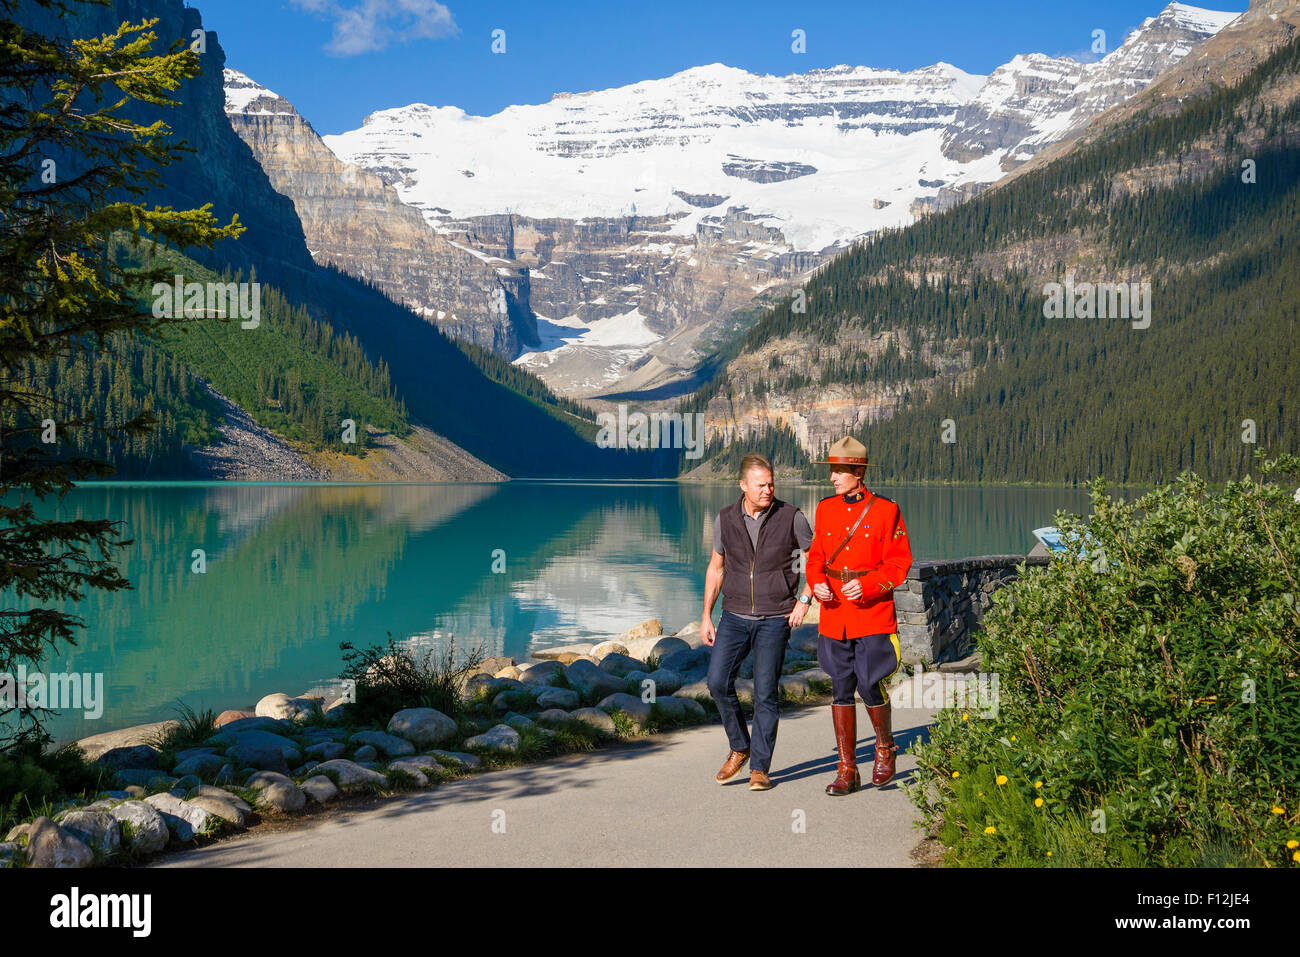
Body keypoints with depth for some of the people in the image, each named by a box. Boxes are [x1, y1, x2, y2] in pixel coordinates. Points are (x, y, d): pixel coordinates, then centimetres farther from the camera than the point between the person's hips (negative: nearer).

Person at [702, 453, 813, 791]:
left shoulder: (791, 517, -6)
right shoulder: (726, 519, 1)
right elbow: (716, 568, 12)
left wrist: (805, 600, -6)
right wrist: (706, 616, 9)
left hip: (775, 620, -2)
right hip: (734, 616, 3)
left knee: (765, 693, -5)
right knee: (718, 682, -9)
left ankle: (760, 767, 6)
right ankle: (739, 748, 13)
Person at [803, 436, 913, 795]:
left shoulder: (886, 510, -6)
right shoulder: (825, 509, 8)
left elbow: (899, 564, -5)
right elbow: (816, 556, 15)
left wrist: (866, 586, -19)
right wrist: (817, 583, -5)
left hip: (873, 614, -4)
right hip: (834, 616, 4)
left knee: (870, 687, -5)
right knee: (841, 691, 5)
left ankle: (885, 748, 24)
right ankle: (847, 770, 12)